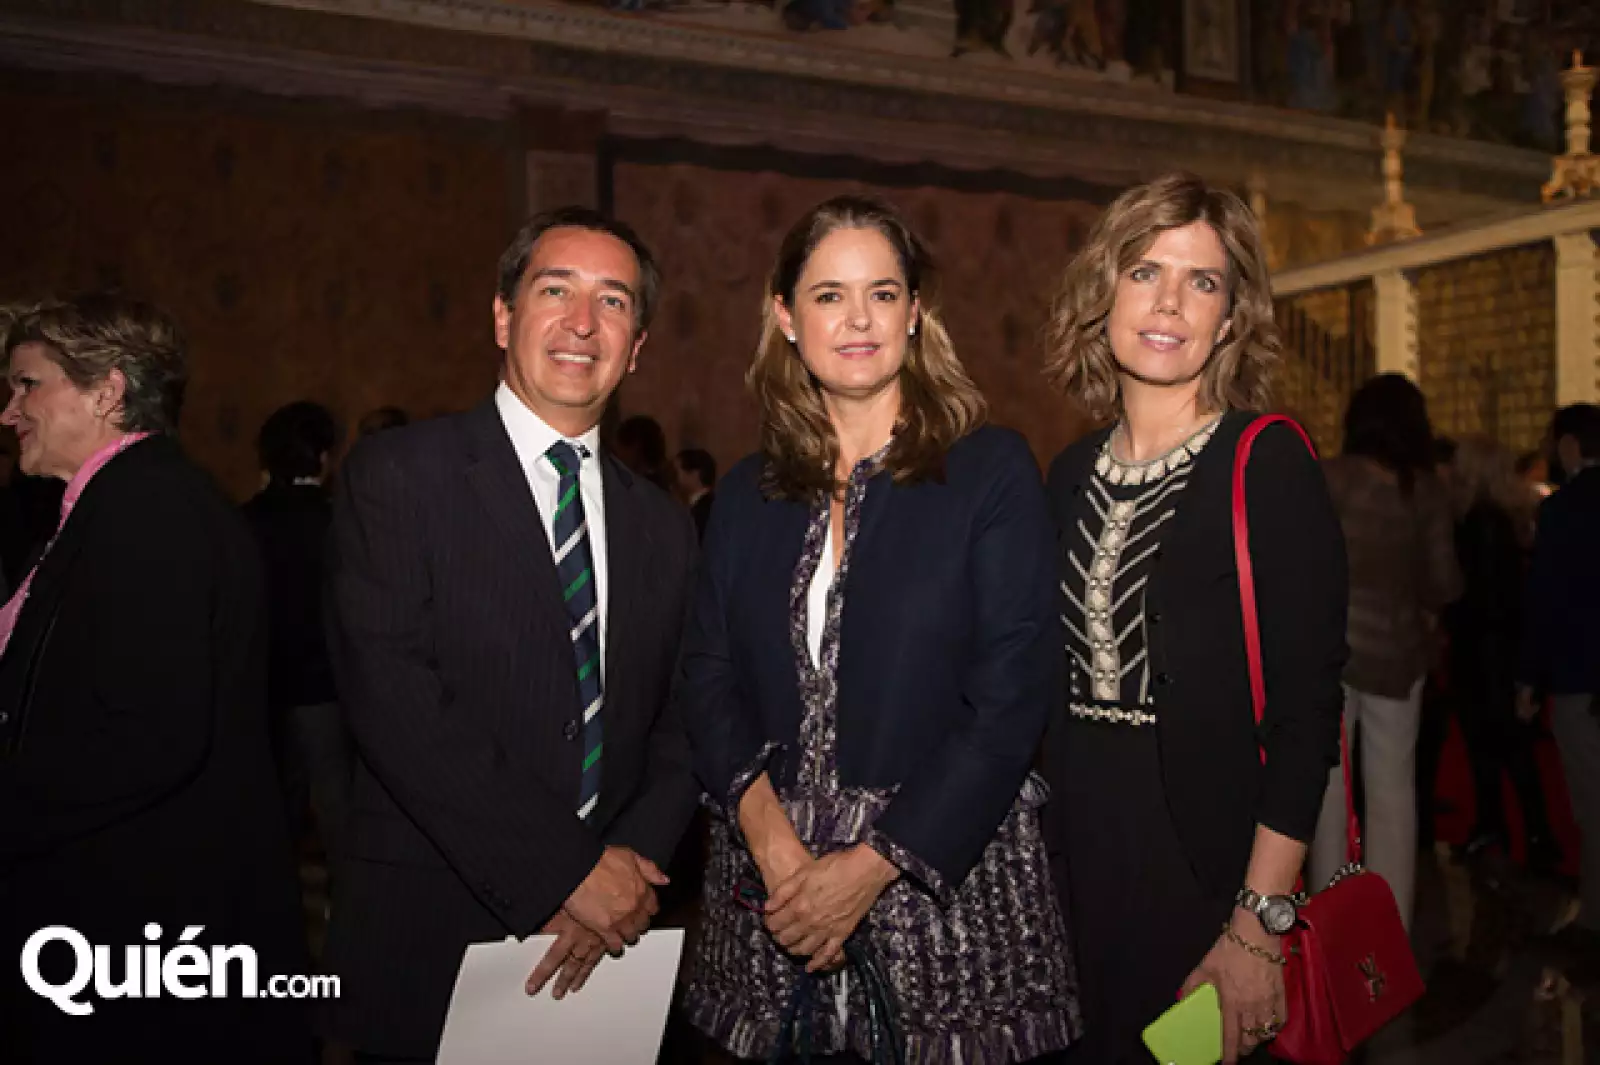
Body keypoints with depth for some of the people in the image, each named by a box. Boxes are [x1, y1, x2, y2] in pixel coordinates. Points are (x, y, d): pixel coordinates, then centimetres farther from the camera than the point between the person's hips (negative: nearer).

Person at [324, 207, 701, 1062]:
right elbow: (392, 697, -17)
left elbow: (676, 734, 7)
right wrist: (566, 870, -18)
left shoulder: (662, 526, 8)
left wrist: (627, 876, -10)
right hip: (431, 950, -4)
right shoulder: (396, 476, -7)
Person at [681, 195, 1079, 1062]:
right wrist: (769, 834, -15)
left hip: (944, 878, -3)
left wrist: (873, 864, -15)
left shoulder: (992, 470, -5)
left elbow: (1010, 701, -10)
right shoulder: (748, 493, 7)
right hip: (772, 892, 3)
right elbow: (709, 677, 2)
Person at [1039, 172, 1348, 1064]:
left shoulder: (1269, 465, -9)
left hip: (1207, 865, -4)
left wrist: (1259, 925, -17)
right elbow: (1051, 683, 9)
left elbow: (1306, 705, -13)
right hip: (1075, 861, 5)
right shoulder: (1073, 475, 5)